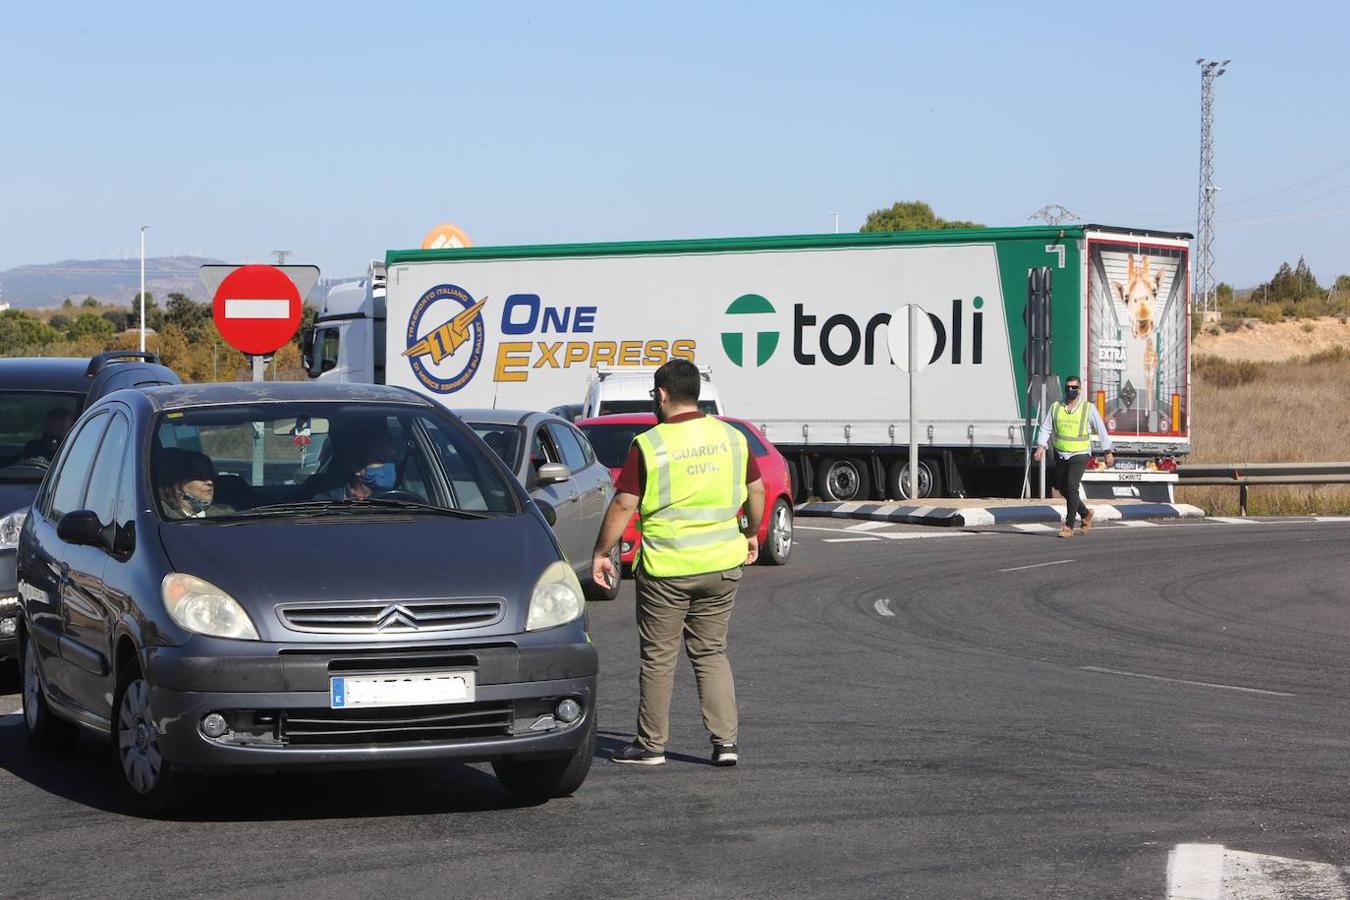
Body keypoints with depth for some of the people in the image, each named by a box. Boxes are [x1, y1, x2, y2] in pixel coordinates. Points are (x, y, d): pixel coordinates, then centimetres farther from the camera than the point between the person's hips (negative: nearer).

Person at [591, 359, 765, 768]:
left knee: (658, 657, 7)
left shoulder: (649, 444, -11)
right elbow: (756, 491, 13)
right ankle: (725, 740, 7)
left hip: (665, 568, -4)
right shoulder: (731, 437, 3)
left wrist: (600, 554, -1)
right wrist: (751, 535, 28)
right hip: (722, 564, 4)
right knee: (711, 653, 14)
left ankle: (651, 744, 14)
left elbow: (623, 505, -10)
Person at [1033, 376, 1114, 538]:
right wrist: (1041, 446, -14)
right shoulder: (1055, 407, 3)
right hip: (1061, 455, 4)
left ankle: (1069, 526, -14)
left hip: (1080, 455, -4)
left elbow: (1101, 430, 3)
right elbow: (1045, 428, 2)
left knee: (1071, 486, -17)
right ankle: (1086, 513, 34)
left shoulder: (1088, 408, -3)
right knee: (1063, 488, 10)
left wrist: (1108, 452, 2)